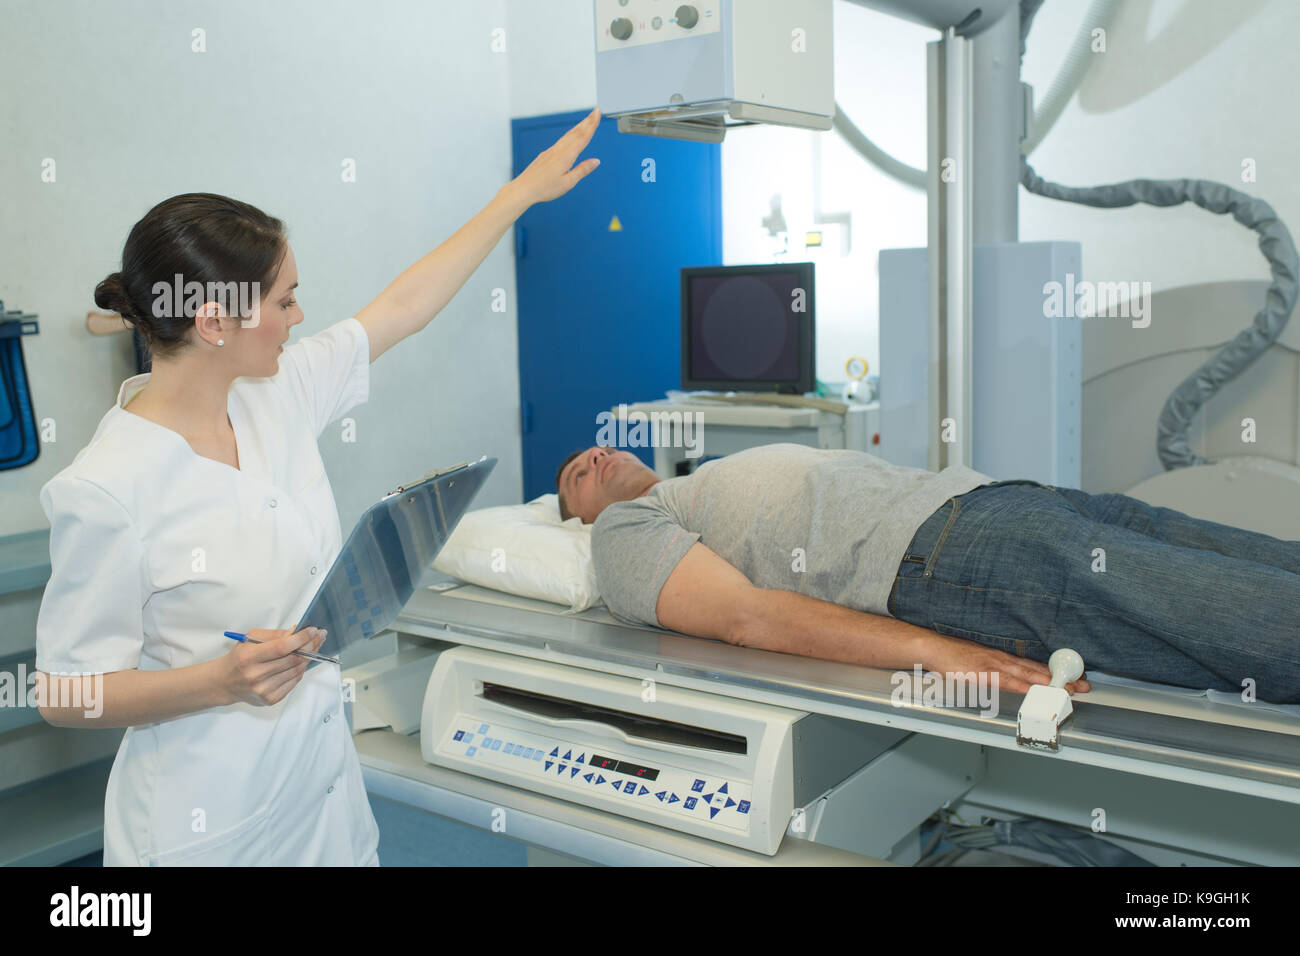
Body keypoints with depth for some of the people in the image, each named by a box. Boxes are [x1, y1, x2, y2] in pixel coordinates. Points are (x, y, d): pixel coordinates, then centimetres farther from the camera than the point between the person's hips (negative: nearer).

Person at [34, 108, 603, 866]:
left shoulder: (278, 396, -3)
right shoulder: (106, 490, -22)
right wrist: (223, 680, -31)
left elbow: (403, 308, 7)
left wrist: (525, 191, 12)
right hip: (212, 823, -6)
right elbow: (67, 694, -15)